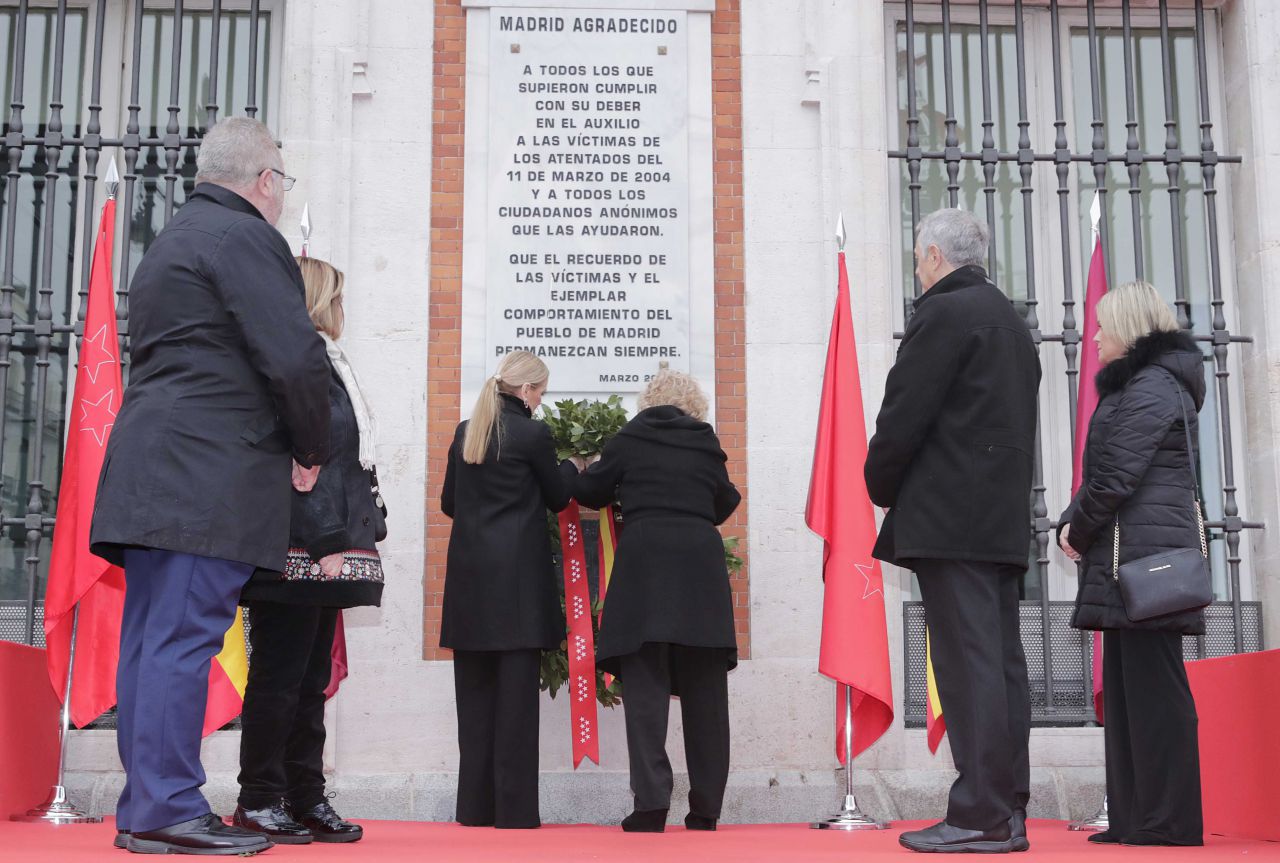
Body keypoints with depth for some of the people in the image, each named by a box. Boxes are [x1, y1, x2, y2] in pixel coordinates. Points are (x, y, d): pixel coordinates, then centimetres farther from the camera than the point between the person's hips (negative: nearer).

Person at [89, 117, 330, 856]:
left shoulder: (172, 242, 24)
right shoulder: (245, 237, -7)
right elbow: (296, 358, -16)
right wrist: (312, 450, 0)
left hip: (154, 474, 10)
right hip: (208, 477, -10)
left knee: (151, 641, 9)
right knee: (184, 638, -10)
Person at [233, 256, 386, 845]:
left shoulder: (323, 362, 22)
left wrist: (352, 533, 16)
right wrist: (328, 542, -21)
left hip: (323, 553, 10)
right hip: (302, 551, -10)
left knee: (310, 677, 11)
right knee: (280, 674, -4)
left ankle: (305, 798, 16)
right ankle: (258, 801, 3)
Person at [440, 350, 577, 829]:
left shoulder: (465, 432, 10)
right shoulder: (533, 434, -7)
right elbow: (556, 498, 6)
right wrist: (569, 467, 24)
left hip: (468, 575, 5)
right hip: (517, 578, -5)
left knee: (475, 688, 8)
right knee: (515, 691, -2)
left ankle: (475, 805, 10)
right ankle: (513, 808, -1)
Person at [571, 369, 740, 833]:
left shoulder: (629, 440, 5)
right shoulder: (707, 443, 9)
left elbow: (587, 491, 11)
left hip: (643, 568, -2)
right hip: (701, 569, 2)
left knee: (645, 687, -2)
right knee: (704, 692, 7)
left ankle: (651, 804, -11)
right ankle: (705, 809, 10)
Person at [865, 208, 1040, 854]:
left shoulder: (945, 311, -7)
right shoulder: (1012, 323, 21)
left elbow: (904, 412, -12)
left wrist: (881, 485, 3)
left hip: (949, 519, -9)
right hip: (1004, 520, 9)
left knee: (968, 662, -11)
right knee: (1001, 660, 7)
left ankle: (980, 816, -11)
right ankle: (1007, 812, 10)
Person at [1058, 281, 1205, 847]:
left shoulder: (1152, 386, -9)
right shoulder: (1135, 385, 23)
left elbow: (1117, 476, -17)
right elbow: (1103, 471, 22)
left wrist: (1078, 529, -4)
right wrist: (1072, 525, 8)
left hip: (1144, 559, -10)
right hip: (1128, 564, 10)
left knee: (1153, 690, -8)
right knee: (1128, 689, 9)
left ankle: (1169, 823, -5)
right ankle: (1135, 819, 12)